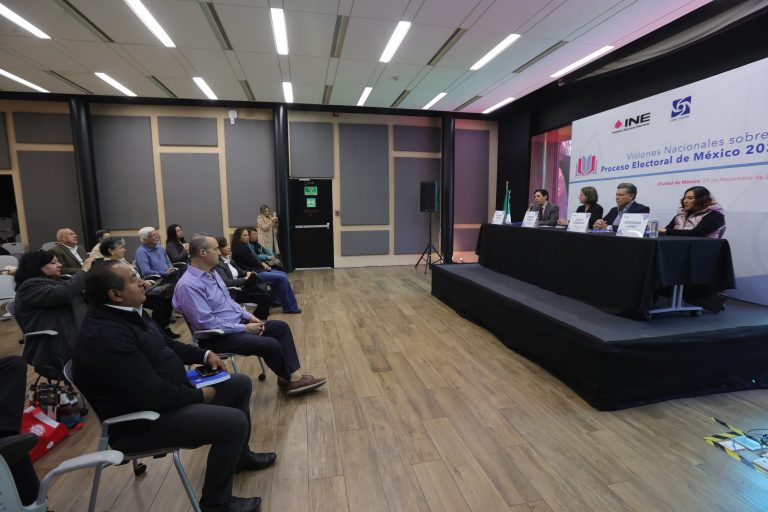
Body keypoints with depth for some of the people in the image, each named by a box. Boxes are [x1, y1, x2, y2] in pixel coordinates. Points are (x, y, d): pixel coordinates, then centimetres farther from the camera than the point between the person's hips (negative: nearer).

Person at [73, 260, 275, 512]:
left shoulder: (129, 312, 3)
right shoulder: (105, 336, -29)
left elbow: (167, 345, 18)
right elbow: (153, 395, -31)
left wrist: (204, 355, 5)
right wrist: (199, 395, -15)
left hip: (165, 393, 10)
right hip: (143, 421, -10)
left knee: (240, 383, 12)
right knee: (235, 422, -22)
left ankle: (239, 455, 32)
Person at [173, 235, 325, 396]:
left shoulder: (211, 273, 7)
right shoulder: (188, 285, -22)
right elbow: (206, 323, -25)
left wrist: (249, 316, 1)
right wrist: (244, 328, -19)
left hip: (238, 323, 10)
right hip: (217, 336, -10)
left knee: (281, 327, 0)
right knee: (271, 345, -22)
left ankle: (294, 376, -4)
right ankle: (288, 378, 7)